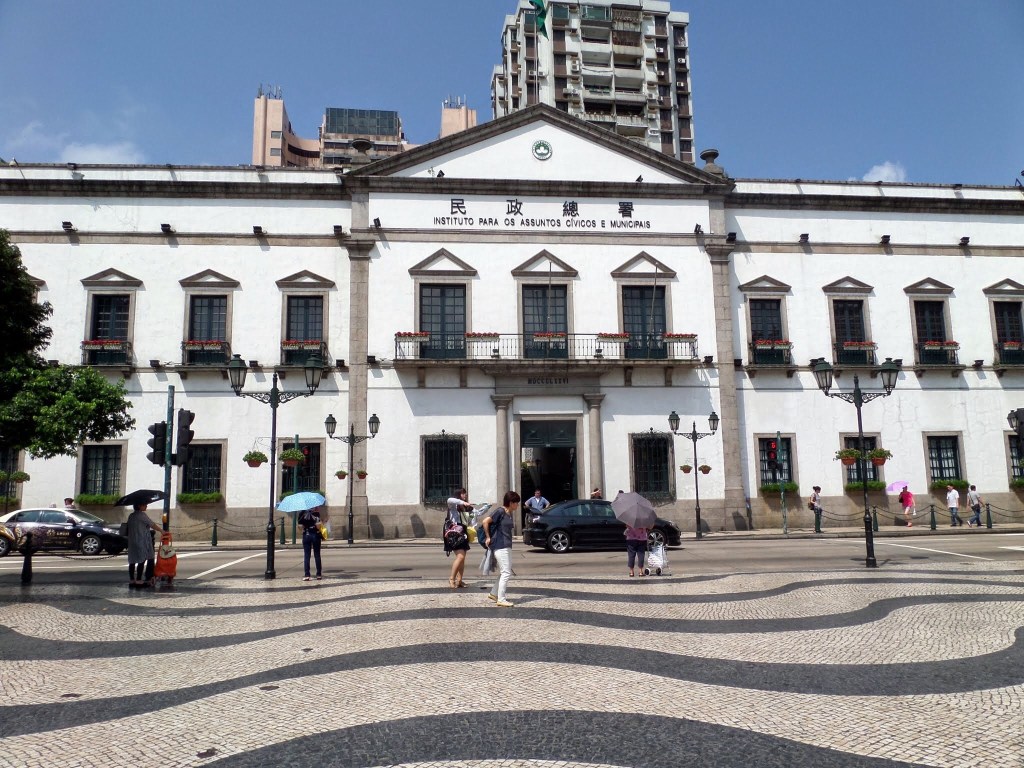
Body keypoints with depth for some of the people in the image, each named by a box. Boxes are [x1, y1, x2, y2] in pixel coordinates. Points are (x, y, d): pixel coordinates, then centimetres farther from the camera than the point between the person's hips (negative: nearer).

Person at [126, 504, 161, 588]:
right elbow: (153, 525, -8)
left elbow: (128, 529, 17)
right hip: (141, 542, -8)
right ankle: (139, 580, -5)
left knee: (132, 561, 9)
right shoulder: (142, 515, -10)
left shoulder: (131, 516, 14)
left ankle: (131, 580, 11)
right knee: (141, 560, -4)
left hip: (132, 542, 8)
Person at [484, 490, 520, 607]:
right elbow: (485, 521, -18)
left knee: (506, 572, 15)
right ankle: (501, 600, 0)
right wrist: (488, 537, -12)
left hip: (507, 546, 9)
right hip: (500, 546, -9)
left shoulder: (510, 514, 11)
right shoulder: (500, 512, -14)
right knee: (506, 573, -6)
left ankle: (493, 593, 26)